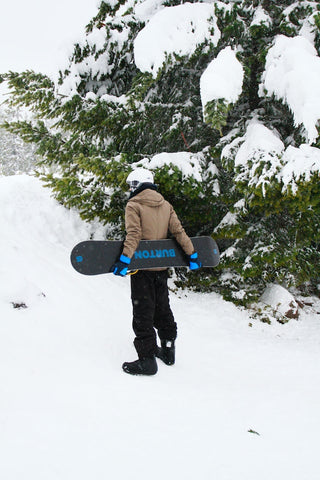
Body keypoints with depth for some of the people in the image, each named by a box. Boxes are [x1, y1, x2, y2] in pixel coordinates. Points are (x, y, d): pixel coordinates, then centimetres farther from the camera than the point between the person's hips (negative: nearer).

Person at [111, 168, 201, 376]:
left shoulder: (134, 205, -8)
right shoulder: (166, 205, 9)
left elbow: (133, 234, -21)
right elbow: (178, 231, 5)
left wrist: (125, 259, -27)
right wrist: (192, 255, 6)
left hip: (142, 266, -6)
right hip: (162, 266, 6)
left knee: (143, 312, -1)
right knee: (162, 308, 20)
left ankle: (147, 359, 0)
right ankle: (168, 349, 29)